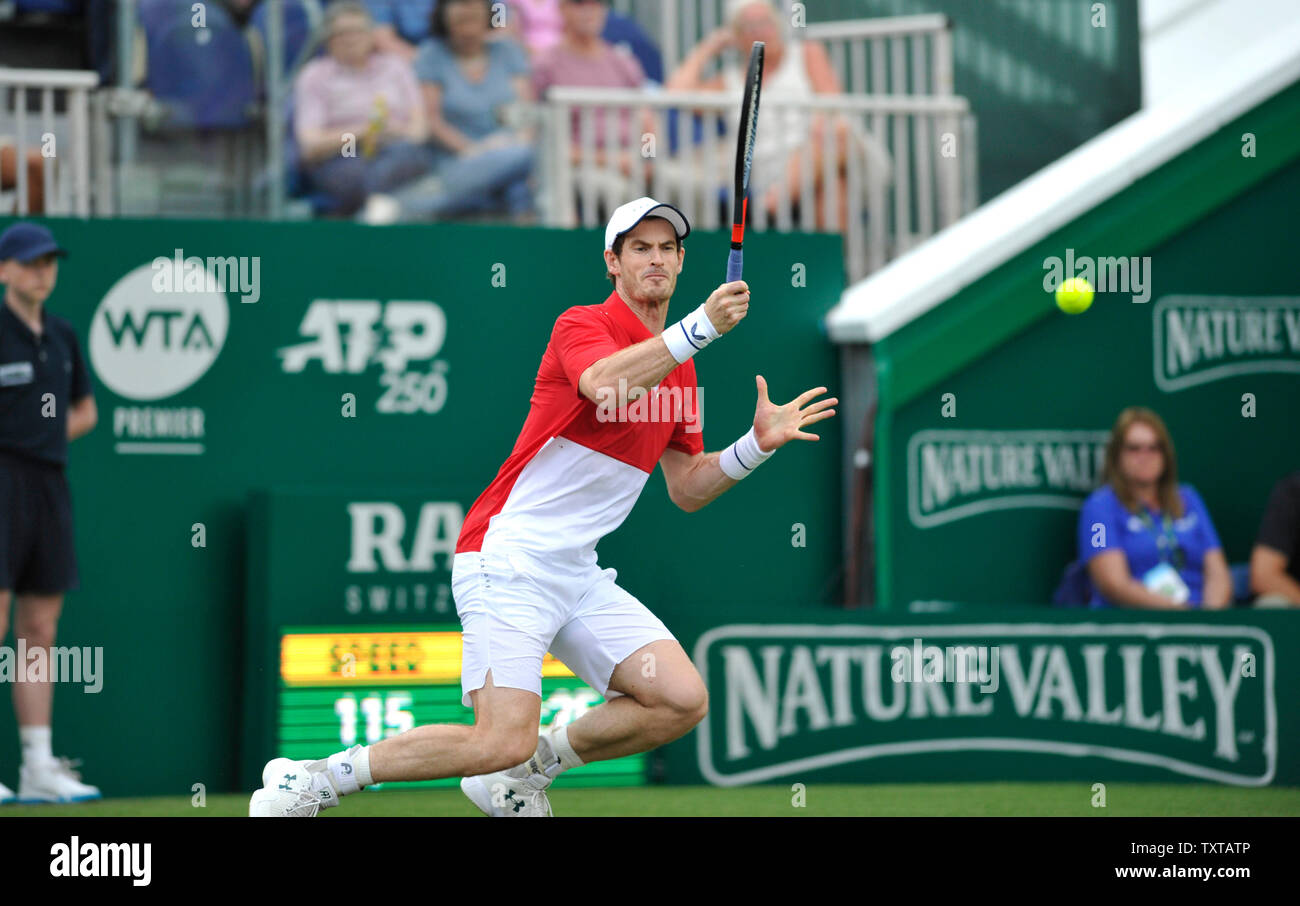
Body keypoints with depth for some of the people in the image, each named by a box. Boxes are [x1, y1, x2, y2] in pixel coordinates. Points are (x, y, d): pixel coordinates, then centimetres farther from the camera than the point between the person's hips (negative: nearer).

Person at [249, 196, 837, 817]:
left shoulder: (679, 368, 16)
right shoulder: (582, 326, -8)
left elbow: (686, 489, 20)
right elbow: (605, 385, -32)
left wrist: (758, 443, 5)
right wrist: (701, 327, -35)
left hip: (578, 574, 8)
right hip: (509, 560, -8)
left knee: (683, 702, -6)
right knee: (504, 740, -21)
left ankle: (523, 773, 12)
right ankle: (310, 780, -6)